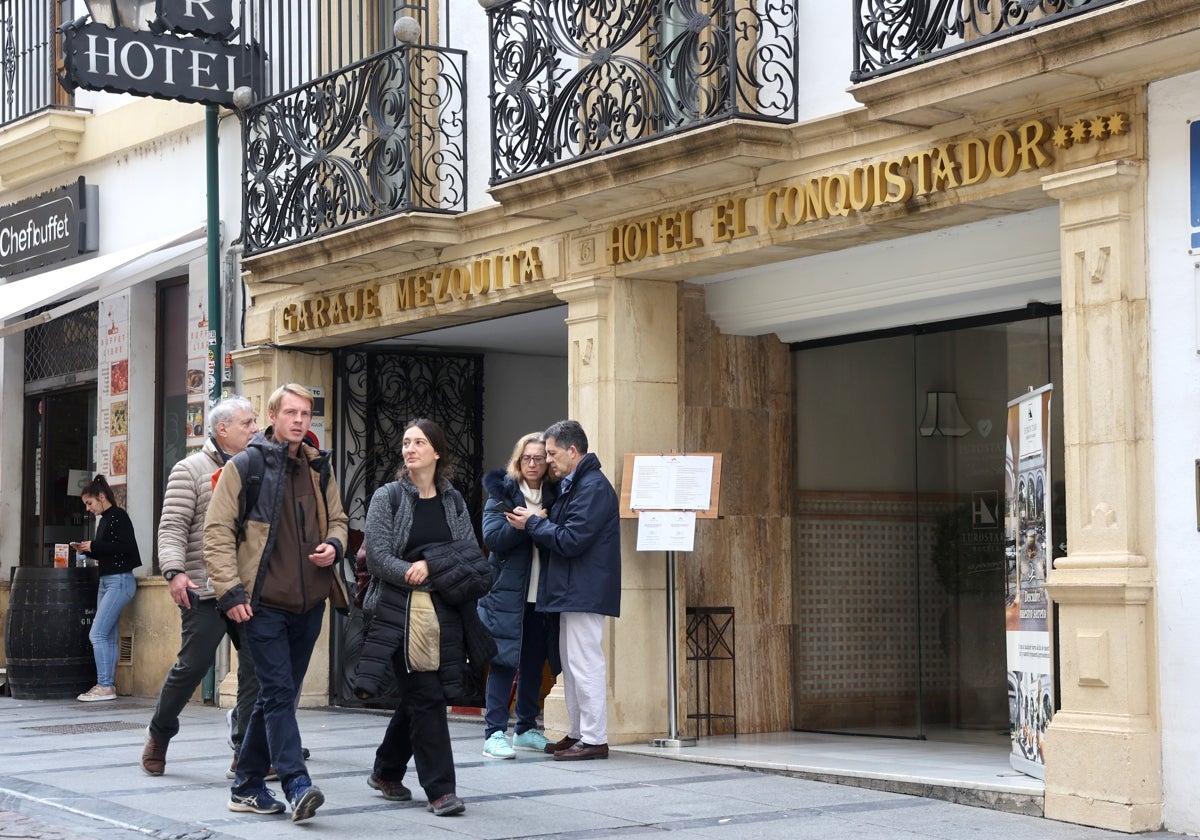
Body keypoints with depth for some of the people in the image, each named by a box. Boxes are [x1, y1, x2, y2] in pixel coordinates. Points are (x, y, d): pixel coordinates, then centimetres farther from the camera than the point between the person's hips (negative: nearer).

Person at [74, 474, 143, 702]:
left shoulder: (118, 516, -10)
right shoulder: (104, 519, 15)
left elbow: (126, 547, -21)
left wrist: (94, 546, -16)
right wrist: (87, 550, 5)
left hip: (119, 581, -9)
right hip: (106, 582, 9)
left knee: (97, 634, -12)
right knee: (108, 637, 8)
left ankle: (104, 686, -10)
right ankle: (107, 686, 10)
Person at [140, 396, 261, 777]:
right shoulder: (191, 470, 0)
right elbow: (172, 527, -7)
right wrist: (175, 571, -21)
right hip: (204, 590, -5)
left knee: (256, 667, -2)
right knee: (192, 665, -2)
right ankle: (159, 735, 21)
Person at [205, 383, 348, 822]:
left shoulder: (319, 467, 12)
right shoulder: (244, 466, -4)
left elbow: (337, 519, 23)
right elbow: (217, 531, -6)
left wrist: (333, 546, 0)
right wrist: (230, 590, -13)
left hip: (309, 603, 6)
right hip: (264, 603, -6)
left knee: (277, 695, 11)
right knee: (279, 692, -12)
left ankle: (247, 787, 20)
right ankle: (297, 786, -14)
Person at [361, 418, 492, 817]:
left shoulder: (453, 500, 12)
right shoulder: (387, 498, 1)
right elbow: (377, 556, -8)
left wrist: (430, 566, -12)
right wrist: (413, 574, -17)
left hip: (444, 613, 4)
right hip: (401, 612, -4)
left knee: (416, 698, 11)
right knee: (426, 697, -9)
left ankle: (386, 772, 30)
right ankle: (440, 789, -5)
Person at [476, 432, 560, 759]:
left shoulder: (553, 496, 11)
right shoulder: (503, 492, 2)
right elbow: (492, 537, -11)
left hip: (541, 596, 4)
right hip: (507, 594, -4)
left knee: (534, 664, 10)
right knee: (504, 662, -7)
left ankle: (526, 729, 21)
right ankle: (494, 733, -6)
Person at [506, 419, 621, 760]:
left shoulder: (593, 487, -16)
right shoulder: (572, 486, 18)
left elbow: (570, 541, -20)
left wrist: (533, 523, -9)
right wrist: (533, 524, 5)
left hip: (585, 591, -11)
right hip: (572, 591, 11)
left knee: (585, 662, -8)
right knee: (571, 662, 15)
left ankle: (594, 739, -4)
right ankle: (577, 733, 22)